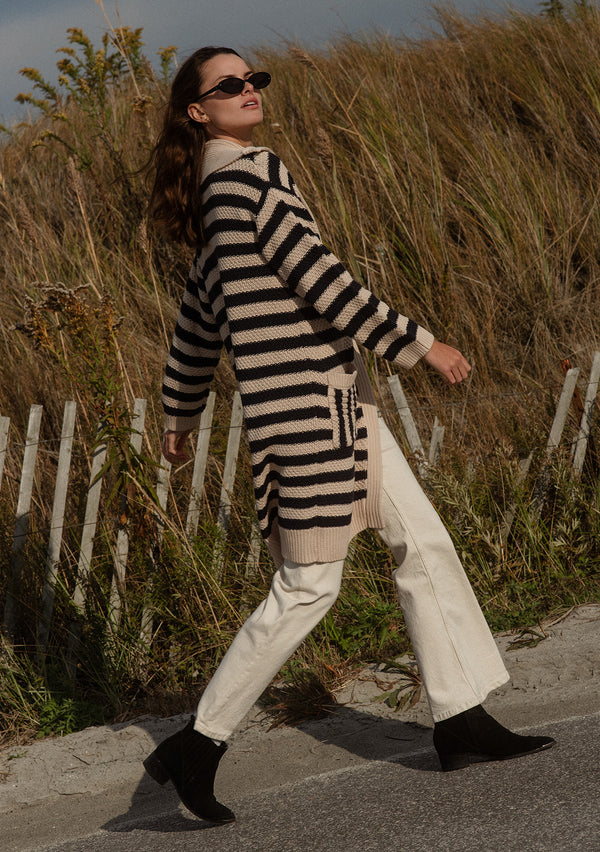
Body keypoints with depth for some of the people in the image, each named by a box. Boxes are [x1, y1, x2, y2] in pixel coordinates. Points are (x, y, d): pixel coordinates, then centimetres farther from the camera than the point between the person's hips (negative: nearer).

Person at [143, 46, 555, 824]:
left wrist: (180, 412, 30)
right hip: (304, 404, -10)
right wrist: (418, 344, -12)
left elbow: (200, 317, 22)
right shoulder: (251, 171, -13)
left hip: (335, 400, 10)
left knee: (424, 543, 10)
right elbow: (317, 278, -17)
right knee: (308, 586, -5)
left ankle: (462, 722, 15)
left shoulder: (220, 187, 17)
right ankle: (194, 749, 2)